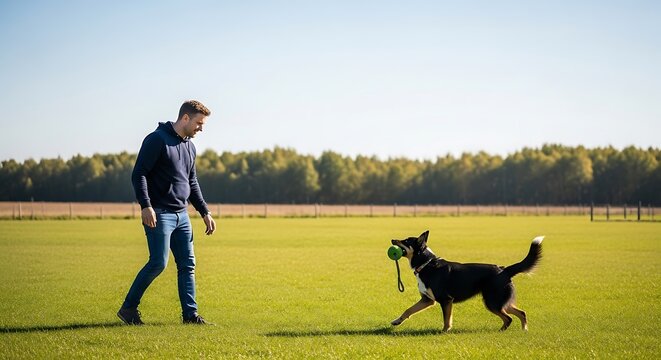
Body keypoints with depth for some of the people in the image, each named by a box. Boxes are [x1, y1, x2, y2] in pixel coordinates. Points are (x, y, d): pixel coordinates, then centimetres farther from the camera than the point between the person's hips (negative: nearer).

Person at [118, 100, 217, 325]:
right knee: (158, 262, -12)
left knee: (187, 264, 5)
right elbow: (139, 174, -14)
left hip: (182, 215, 8)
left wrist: (205, 212, 21)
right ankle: (128, 308, 1)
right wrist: (145, 205, -25)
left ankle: (190, 314, 10)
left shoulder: (190, 146, 17)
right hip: (159, 214, -8)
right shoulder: (157, 140, -9)